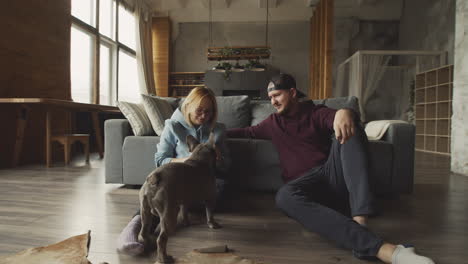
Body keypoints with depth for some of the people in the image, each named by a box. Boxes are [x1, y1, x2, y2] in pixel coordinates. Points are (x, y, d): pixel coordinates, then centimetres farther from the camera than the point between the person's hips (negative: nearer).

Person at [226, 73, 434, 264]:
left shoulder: (317, 113, 10)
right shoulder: (273, 123, 21)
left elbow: (342, 120, -12)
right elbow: (248, 132, 36)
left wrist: (344, 112, -37)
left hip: (333, 174, 0)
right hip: (306, 182, 1)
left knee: (347, 129, -26)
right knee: (285, 196, -37)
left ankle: (359, 220, -42)